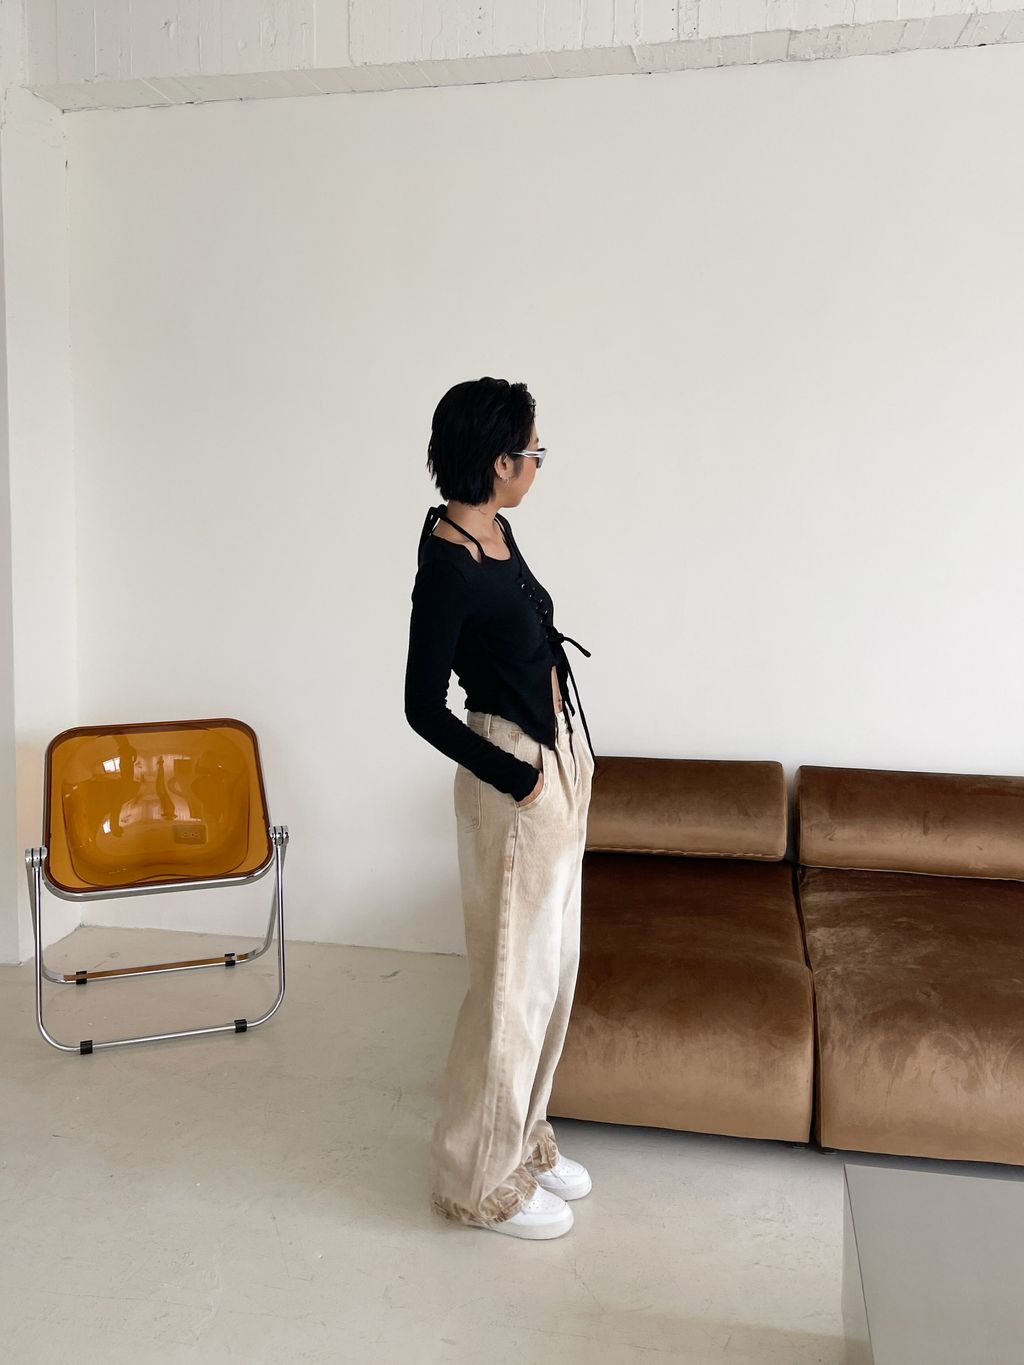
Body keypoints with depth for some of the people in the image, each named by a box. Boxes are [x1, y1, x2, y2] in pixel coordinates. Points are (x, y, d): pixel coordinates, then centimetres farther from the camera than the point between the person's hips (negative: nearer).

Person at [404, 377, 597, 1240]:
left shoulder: (495, 531, 5)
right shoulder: (446, 568, -22)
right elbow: (424, 708, -18)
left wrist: (569, 756, 17)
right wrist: (520, 779, -15)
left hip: (560, 759, 9)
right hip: (513, 783, -9)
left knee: (552, 964, 19)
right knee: (513, 978, 4)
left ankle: (523, 1139, 38)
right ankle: (482, 1180, 25)